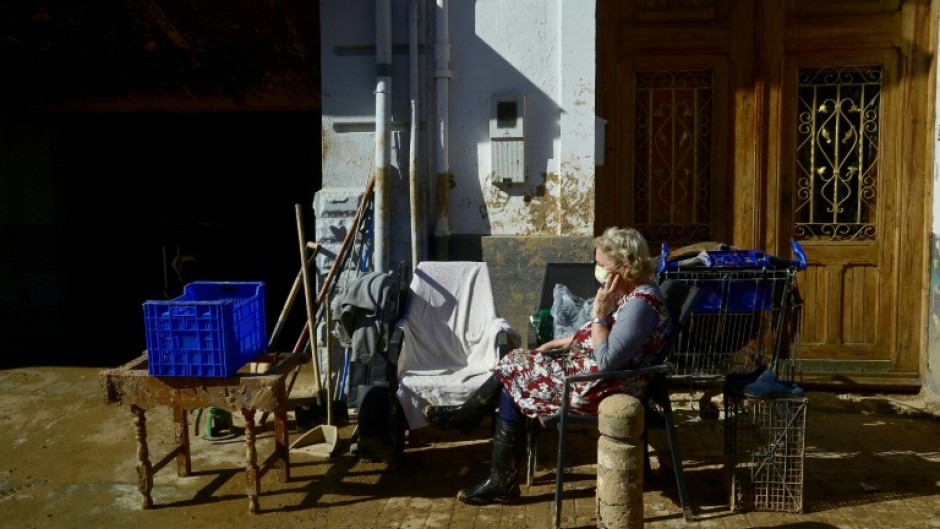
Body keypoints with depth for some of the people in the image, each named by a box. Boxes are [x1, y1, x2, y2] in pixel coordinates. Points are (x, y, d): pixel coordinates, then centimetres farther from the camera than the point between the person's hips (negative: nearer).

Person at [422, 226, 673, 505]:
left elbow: (606, 362, -28)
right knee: (513, 367, 5)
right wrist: (559, 343, 13)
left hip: (603, 386, -10)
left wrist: (599, 312, -23)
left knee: (513, 379, -6)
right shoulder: (630, 291, 6)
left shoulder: (640, 304, -25)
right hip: (587, 365, 10)